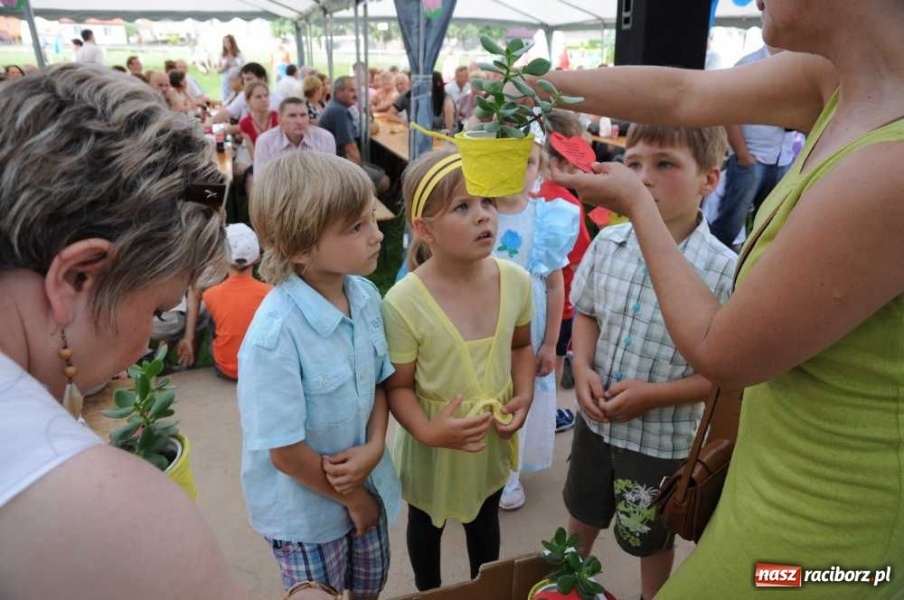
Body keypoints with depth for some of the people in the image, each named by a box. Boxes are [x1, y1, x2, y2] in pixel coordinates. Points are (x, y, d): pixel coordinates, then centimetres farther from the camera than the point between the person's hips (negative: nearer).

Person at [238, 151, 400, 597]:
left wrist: (374, 447, -15)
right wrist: (352, 498, -10)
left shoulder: (366, 296, -11)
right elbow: (286, 453, -24)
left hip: (367, 485, 6)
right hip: (306, 508, -5)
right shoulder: (275, 335, -32)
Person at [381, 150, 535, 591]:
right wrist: (427, 431, -32)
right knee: (427, 524, 27)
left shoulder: (515, 280, -15)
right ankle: (429, 592, 58)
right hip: (434, 444, -3)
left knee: (484, 522, 29)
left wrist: (524, 396, -11)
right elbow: (398, 387, -16)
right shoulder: (404, 303, -28)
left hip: (493, 437, 3)